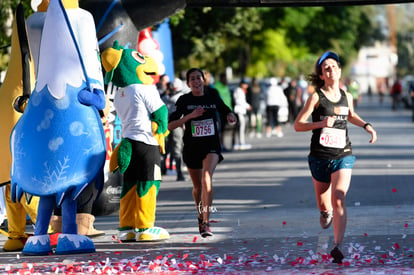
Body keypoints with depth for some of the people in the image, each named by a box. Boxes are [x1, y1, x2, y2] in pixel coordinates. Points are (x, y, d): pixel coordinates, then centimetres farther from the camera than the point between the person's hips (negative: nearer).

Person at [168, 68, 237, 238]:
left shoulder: (213, 99, 1)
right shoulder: (184, 101, -3)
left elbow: (227, 112, 18)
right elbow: (170, 126, -9)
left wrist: (231, 117, -7)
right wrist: (190, 116, -21)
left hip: (211, 146, -1)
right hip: (191, 147, 1)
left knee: (207, 179, -24)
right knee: (197, 187, 14)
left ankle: (205, 223, -26)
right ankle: (200, 216, 43)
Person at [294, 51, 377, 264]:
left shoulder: (346, 96, 6)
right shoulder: (316, 97, -6)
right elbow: (298, 125, -8)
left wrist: (366, 126, 12)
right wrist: (321, 123, -22)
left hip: (343, 156, 1)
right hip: (320, 157, -1)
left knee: (338, 199, -20)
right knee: (323, 205, 14)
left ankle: (338, 247, -25)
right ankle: (326, 212, 54)